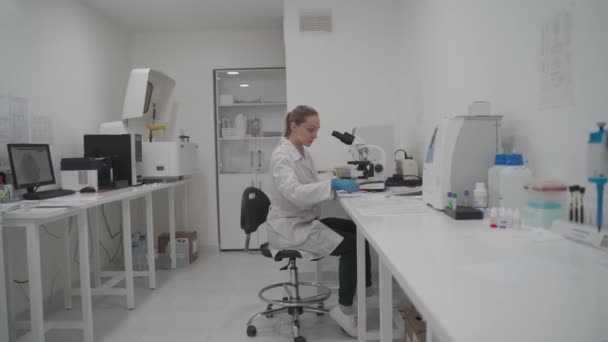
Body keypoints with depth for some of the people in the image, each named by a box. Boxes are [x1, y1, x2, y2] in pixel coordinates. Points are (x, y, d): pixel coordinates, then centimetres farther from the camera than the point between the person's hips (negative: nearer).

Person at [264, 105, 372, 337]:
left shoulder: (302, 153, 10)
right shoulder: (282, 156, -20)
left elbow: (311, 187, 13)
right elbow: (293, 192, -35)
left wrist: (337, 185, -4)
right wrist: (333, 184, -40)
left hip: (305, 221, 9)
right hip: (289, 227, -9)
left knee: (359, 230, 4)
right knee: (351, 245, -16)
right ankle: (344, 309, -3)